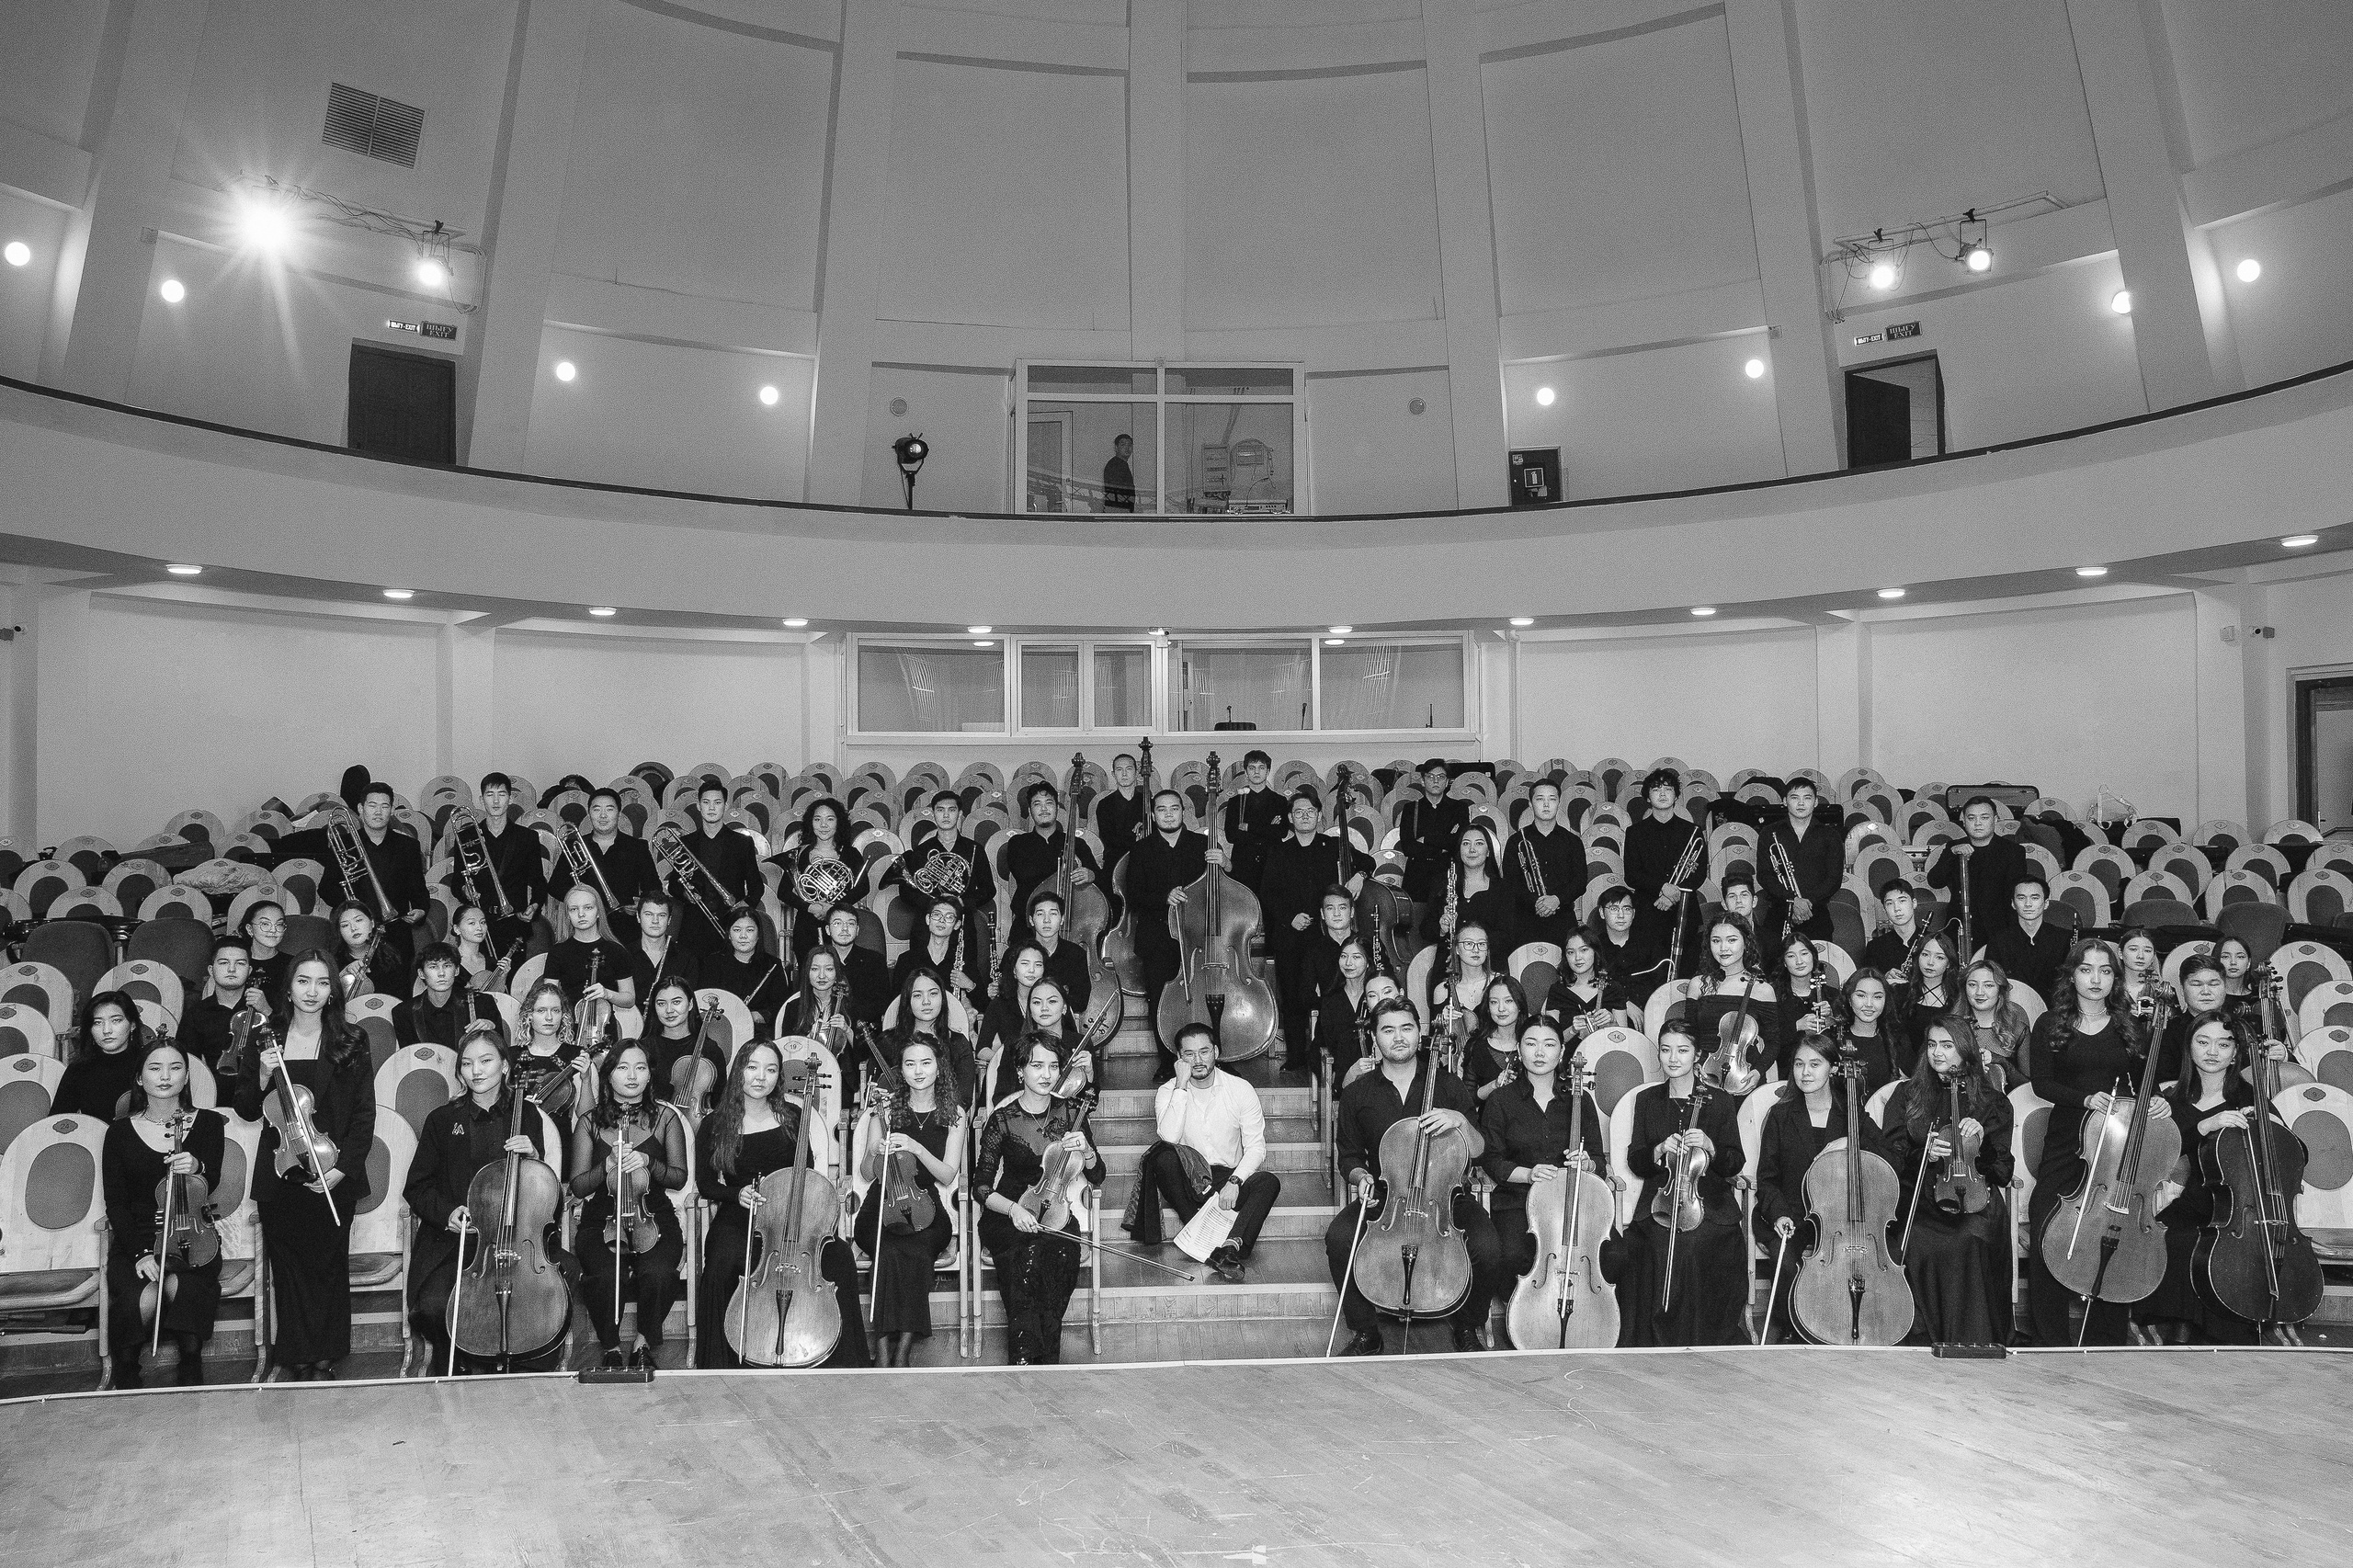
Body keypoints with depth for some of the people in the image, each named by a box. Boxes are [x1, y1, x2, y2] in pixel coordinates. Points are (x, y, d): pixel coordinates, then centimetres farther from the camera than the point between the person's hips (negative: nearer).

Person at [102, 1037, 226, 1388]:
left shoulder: (208, 1123, 5)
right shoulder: (120, 1131, 4)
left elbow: (211, 1185, -3)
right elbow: (115, 1203, 2)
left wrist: (197, 1168, -28)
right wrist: (139, 1252, -13)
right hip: (135, 1239, 0)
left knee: (180, 1287, -33)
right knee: (141, 1299, -29)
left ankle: (191, 1366, -8)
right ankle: (126, 1374, 3)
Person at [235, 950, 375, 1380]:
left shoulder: (350, 1043, 0)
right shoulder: (267, 1039, 4)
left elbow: (364, 1114, -1)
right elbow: (246, 1110, 9)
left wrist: (341, 1168, -10)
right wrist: (263, 1078, -10)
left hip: (334, 1177, -1)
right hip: (280, 1176, 1)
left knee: (328, 1267, 4)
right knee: (287, 1268, 5)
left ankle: (326, 1359, 16)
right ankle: (296, 1361, 16)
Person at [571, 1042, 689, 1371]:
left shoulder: (665, 1118, 8)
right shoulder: (589, 1123, 7)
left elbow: (679, 1178, 5)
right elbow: (578, 1186, 4)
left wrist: (648, 1163, -15)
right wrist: (609, 1166, -16)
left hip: (654, 1218, 0)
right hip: (601, 1220, 0)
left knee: (658, 1274, -32)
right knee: (606, 1276, -32)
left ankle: (644, 1343, -2)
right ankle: (611, 1348, -3)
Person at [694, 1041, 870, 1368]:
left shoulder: (792, 1114, 4)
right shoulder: (716, 1126, 1)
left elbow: (809, 1172, 10)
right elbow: (705, 1183, 7)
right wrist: (737, 1194, -13)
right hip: (737, 1219, -1)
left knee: (839, 1256, -25)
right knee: (722, 1265, -34)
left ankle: (843, 1363, -11)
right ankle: (720, 1364, -14)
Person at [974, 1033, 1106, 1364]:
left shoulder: (1070, 1112, 6)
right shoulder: (1002, 1119, -2)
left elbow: (1097, 1178, 10)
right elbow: (982, 1187, -1)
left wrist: (1085, 1151, -11)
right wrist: (1013, 1209, -20)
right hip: (1008, 1218, -2)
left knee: (1056, 1254, -32)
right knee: (1028, 1259, -34)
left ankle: (1034, 1360, -25)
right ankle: (1027, 1362, -28)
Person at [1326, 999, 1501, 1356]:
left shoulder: (1449, 1086, 4)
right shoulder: (1358, 1094, 5)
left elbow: (1477, 1152, 2)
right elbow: (1349, 1156, 15)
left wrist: (1460, 1121, -17)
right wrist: (1360, 1175, -7)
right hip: (1384, 1196, 1)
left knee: (1487, 1248, -28)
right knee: (1338, 1237, -28)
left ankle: (1467, 1327, 3)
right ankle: (1365, 1332, -6)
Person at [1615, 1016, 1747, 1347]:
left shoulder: (1720, 1102, 8)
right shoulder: (1647, 1100, 13)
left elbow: (1735, 1164, 6)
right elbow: (1635, 1163, 11)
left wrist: (1708, 1146, -13)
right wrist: (1661, 1150, -9)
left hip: (1709, 1201, -1)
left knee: (1698, 1246, -31)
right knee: (1660, 1249, -29)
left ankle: (1702, 1342, -14)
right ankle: (1657, 1342, -15)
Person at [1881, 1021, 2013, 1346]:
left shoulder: (1991, 1100, 13)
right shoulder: (1906, 1095, 14)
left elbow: (2003, 1172, 10)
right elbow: (1891, 1160, 9)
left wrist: (1981, 1139, -9)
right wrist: (1924, 1155, -12)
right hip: (1920, 1201, 1)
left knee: (1971, 1242, -34)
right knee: (1922, 1246, -32)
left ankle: (1975, 1342, -22)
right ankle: (1928, 1340, -18)